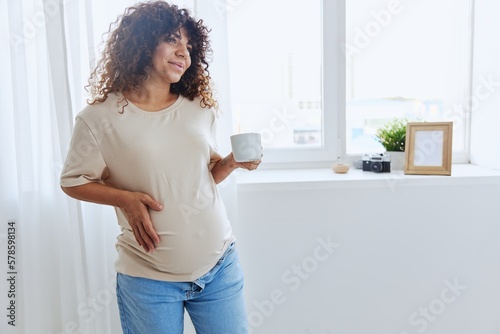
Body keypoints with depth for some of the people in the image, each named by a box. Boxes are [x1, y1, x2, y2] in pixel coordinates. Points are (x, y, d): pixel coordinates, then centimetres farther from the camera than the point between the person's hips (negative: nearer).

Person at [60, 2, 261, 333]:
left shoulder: (202, 110, 3)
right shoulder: (99, 118, -9)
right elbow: (73, 181, 1)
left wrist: (231, 163, -7)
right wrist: (125, 199, -14)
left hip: (220, 266, 4)